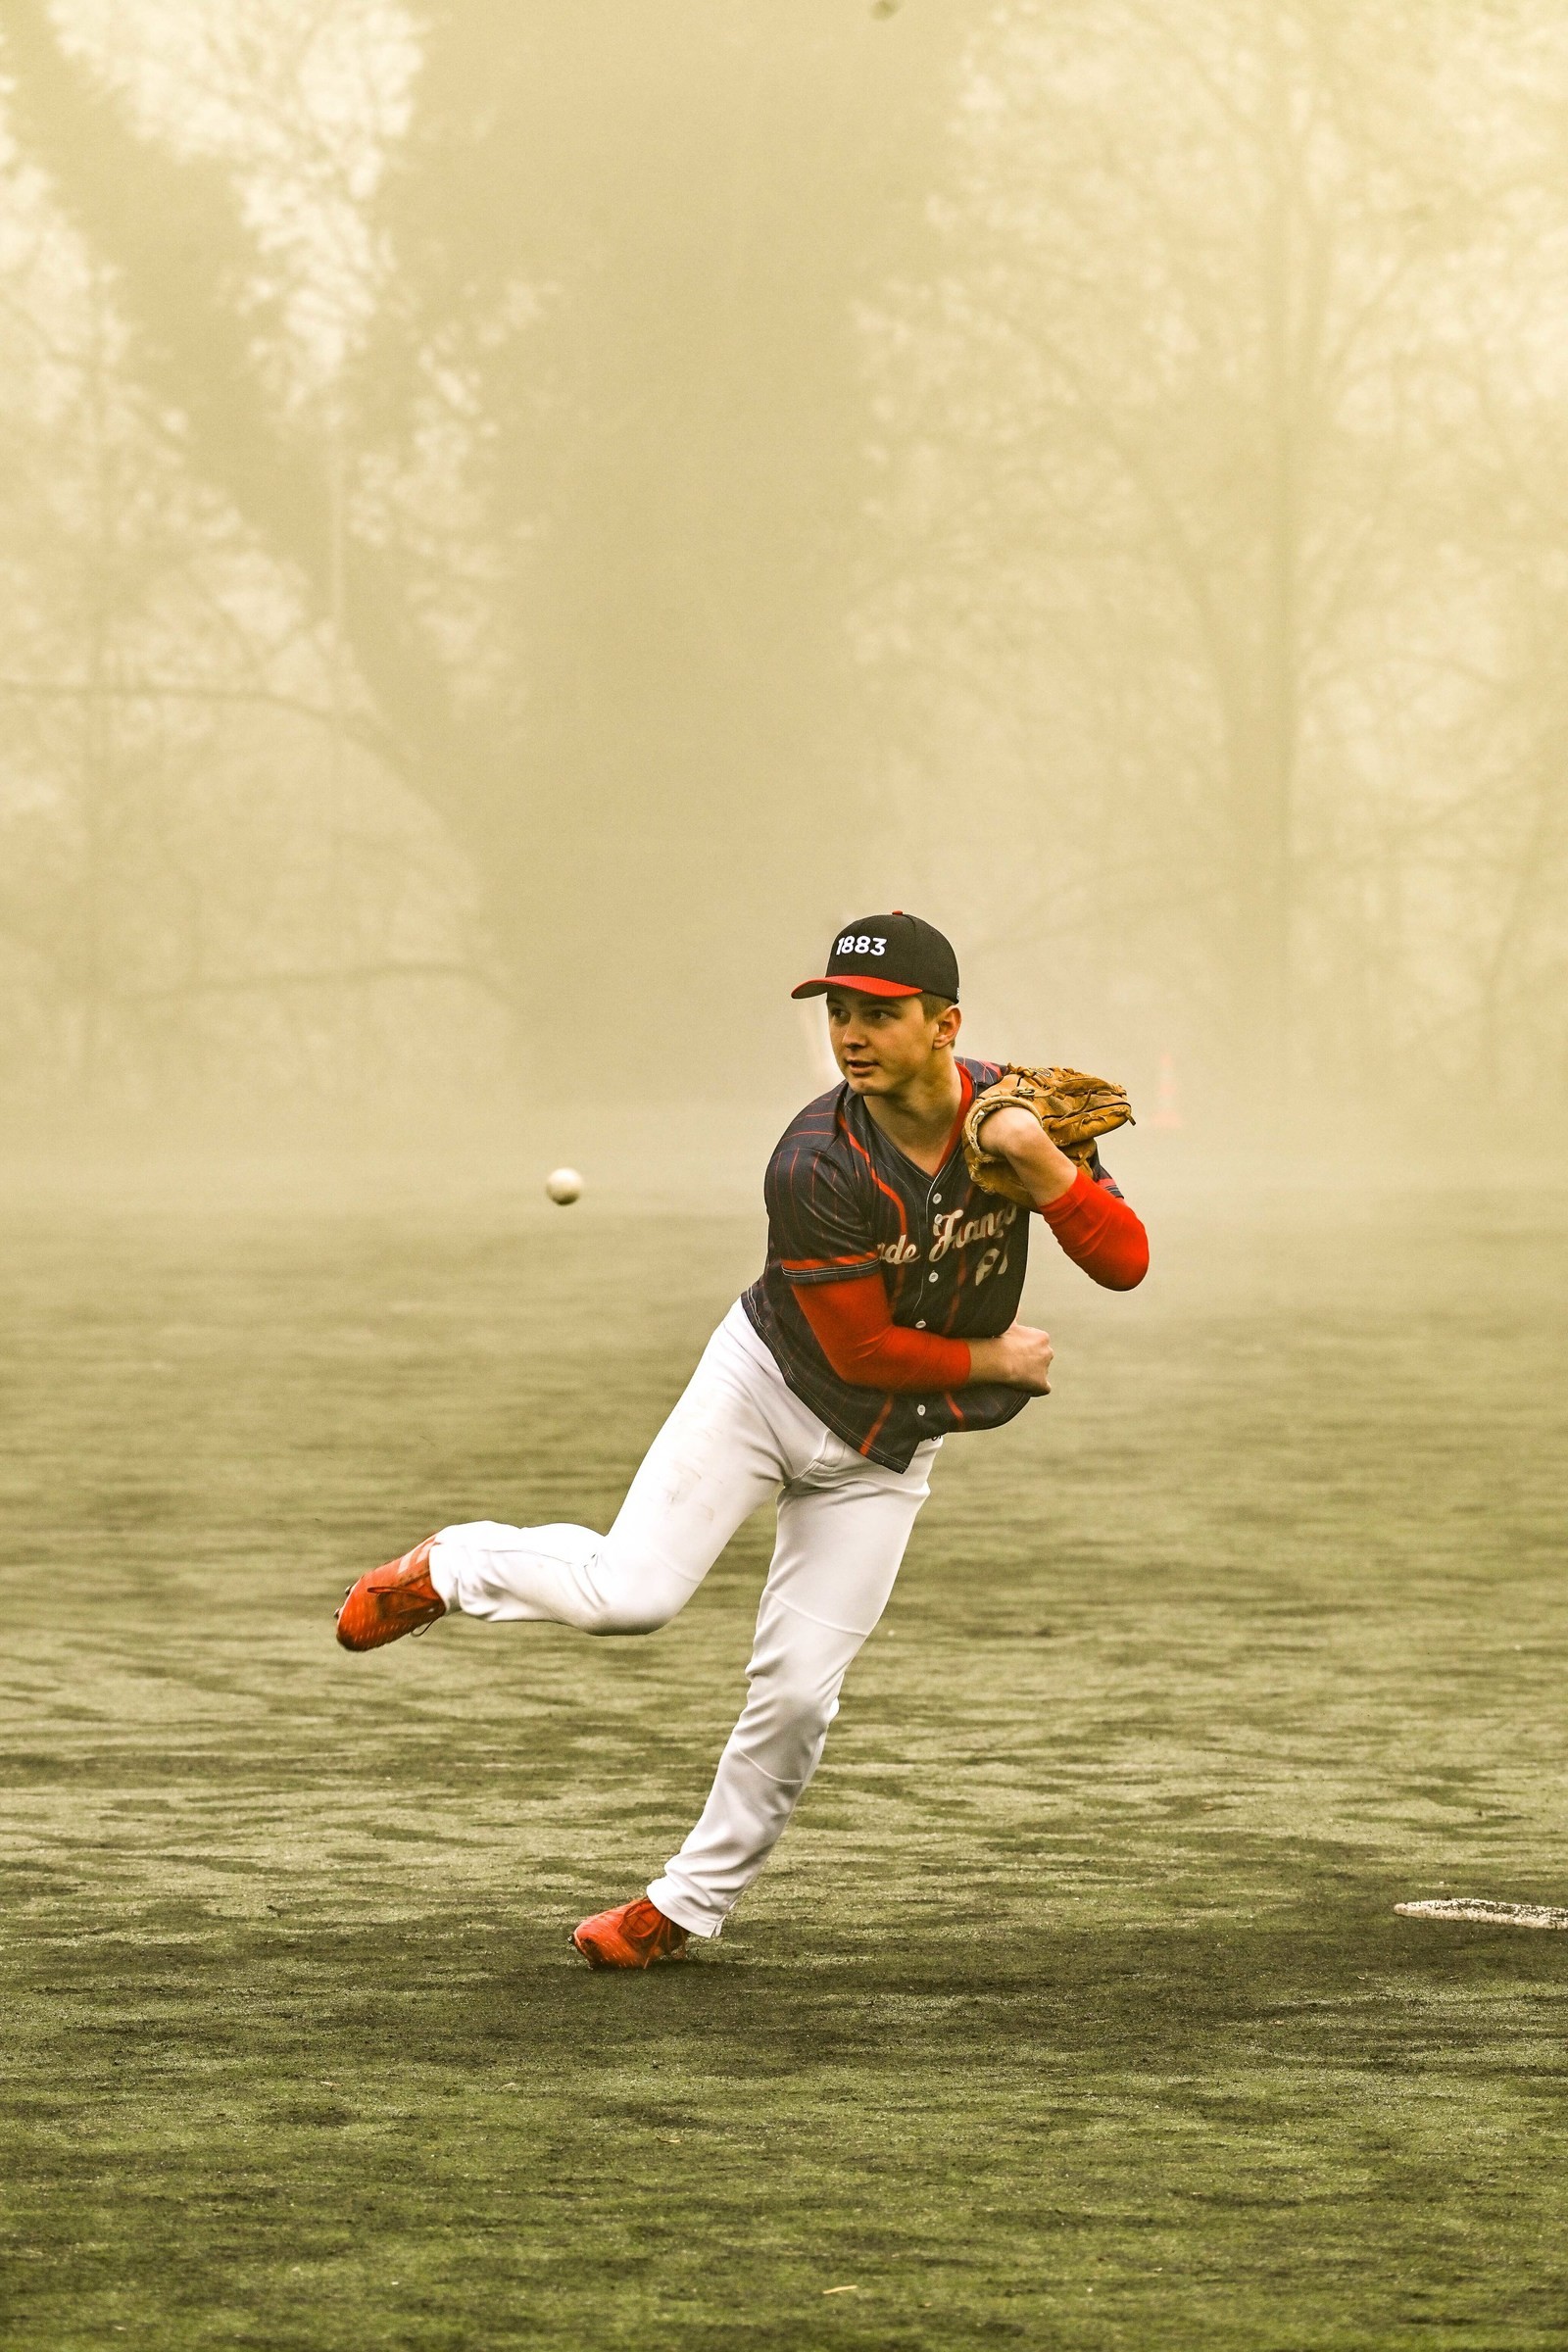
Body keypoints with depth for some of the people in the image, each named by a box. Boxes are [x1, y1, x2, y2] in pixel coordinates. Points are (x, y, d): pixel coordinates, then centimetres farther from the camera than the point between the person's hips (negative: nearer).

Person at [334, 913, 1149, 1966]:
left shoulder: (1012, 1109, -14)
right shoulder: (818, 1165, -27)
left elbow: (1127, 1263, -20)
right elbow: (862, 1350, -22)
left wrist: (1041, 1163, -35)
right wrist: (996, 1360, -12)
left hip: (884, 1448, 3)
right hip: (768, 1385, -3)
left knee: (797, 1688, -2)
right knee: (630, 1593, -21)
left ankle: (690, 1902, 17)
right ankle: (451, 1567, 10)